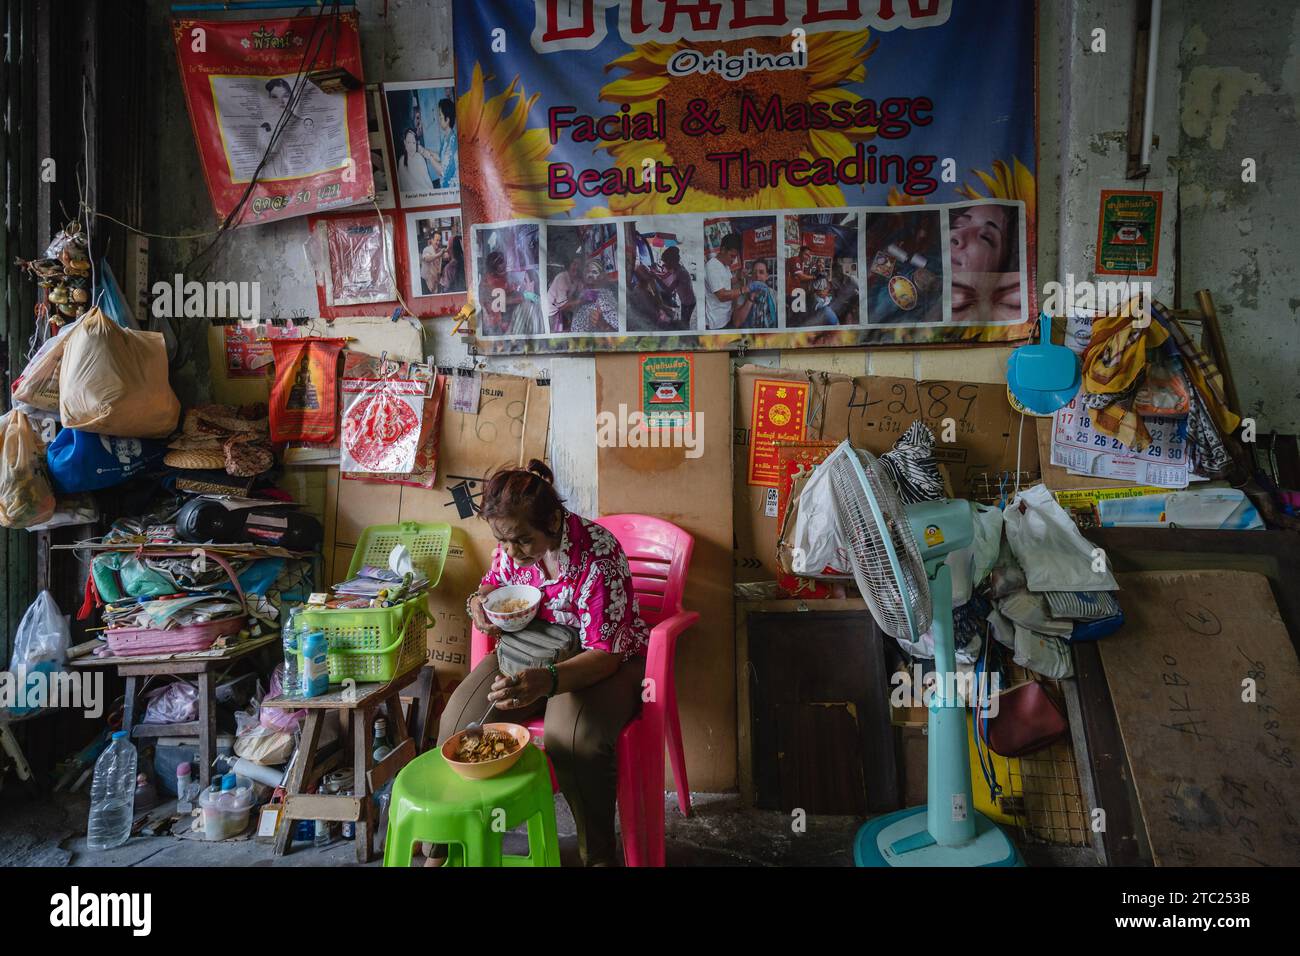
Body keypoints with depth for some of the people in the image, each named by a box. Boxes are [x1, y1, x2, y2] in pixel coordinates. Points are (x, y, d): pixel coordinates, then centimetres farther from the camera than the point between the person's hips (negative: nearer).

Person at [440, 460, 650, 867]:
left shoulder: (598, 553, -27)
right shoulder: (511, 545, -7)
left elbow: (605, 654, -26)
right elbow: (494, 583, 17)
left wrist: (547, 680, -44)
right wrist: (480, 600, -8)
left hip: (602, 661, -5)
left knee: (574, 736, -35)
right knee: (461, 718, -17)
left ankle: (598, 855, -9)